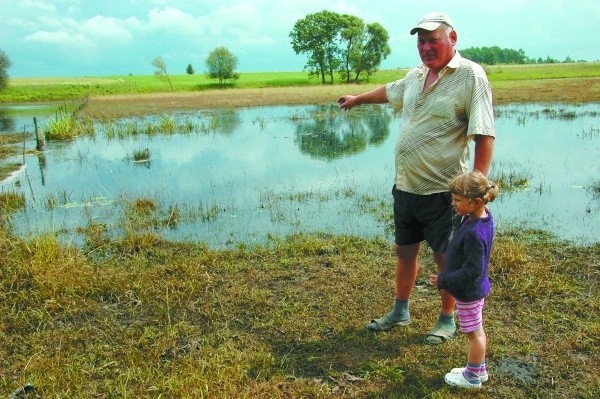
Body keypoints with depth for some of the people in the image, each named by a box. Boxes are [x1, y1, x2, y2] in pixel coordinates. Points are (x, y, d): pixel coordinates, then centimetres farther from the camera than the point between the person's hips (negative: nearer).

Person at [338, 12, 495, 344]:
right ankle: (400, 311, 38)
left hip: (441, 191, -7)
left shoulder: (470, 76, -13)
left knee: (445, 258, 9)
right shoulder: (416, 75, 9)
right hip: (405, 187, 7)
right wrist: (357, 99, 45)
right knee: (404, 251, 19)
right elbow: (389, 91, 31)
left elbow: (484, 136, -19)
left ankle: (447, 319, 30)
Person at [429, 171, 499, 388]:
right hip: (475, 288, 9)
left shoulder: (474, 233, -33)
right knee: (477, 331, 23)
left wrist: (443, 281, -20)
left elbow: (471, 271, -29)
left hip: (469, 291, -9)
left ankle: (473, 377, 29)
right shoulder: (483, 216, -4)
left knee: (474, 332, 10)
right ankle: (479, 369, 41)